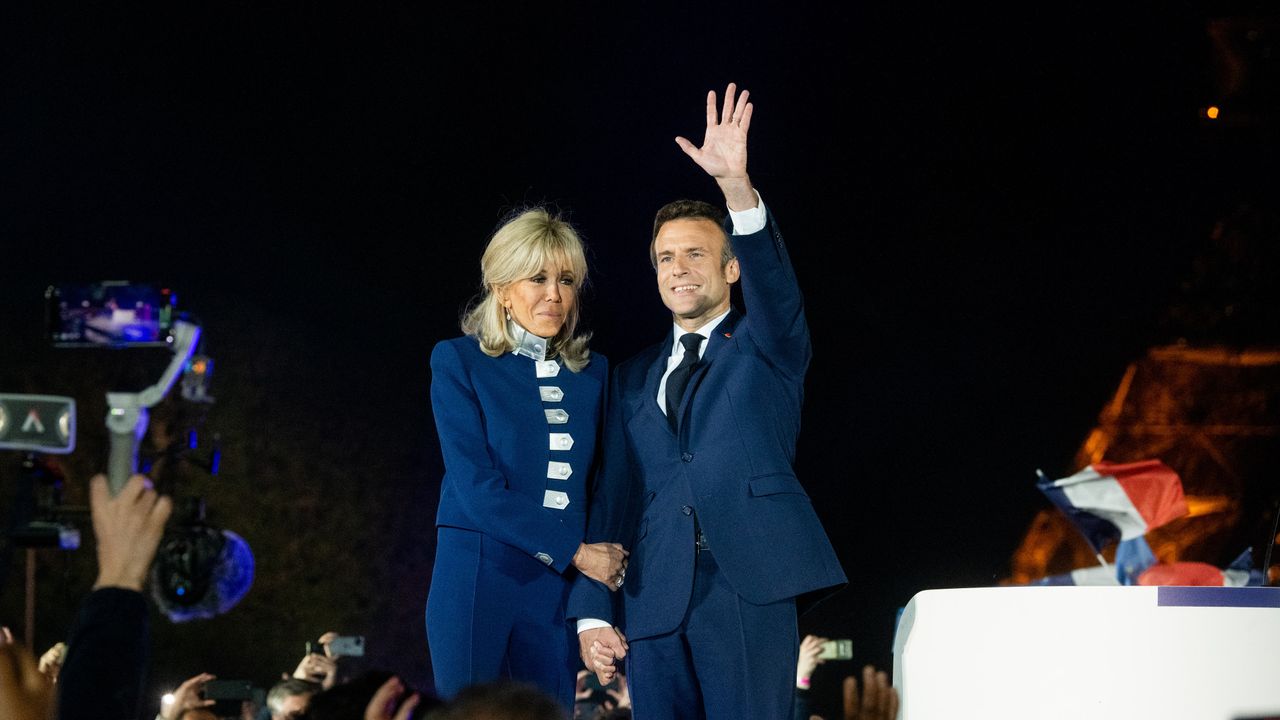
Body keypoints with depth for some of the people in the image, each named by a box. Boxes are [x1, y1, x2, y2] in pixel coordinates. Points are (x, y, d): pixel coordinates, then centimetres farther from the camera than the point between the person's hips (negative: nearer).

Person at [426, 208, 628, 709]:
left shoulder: (593, 373, 12)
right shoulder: (458, 362, -1)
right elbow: (476, 486, -10)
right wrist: (574, 552, -12)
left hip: (558, 590, 4)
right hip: (477, 580, -4)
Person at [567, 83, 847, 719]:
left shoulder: (768, 349, 11)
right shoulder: (633, 379, 20)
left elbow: (774, 283, -11)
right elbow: (611, 497, 15)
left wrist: (736, 184, -28)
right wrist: (592, 612, 4)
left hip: (749, 593, -3)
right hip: (654, 604, 3)